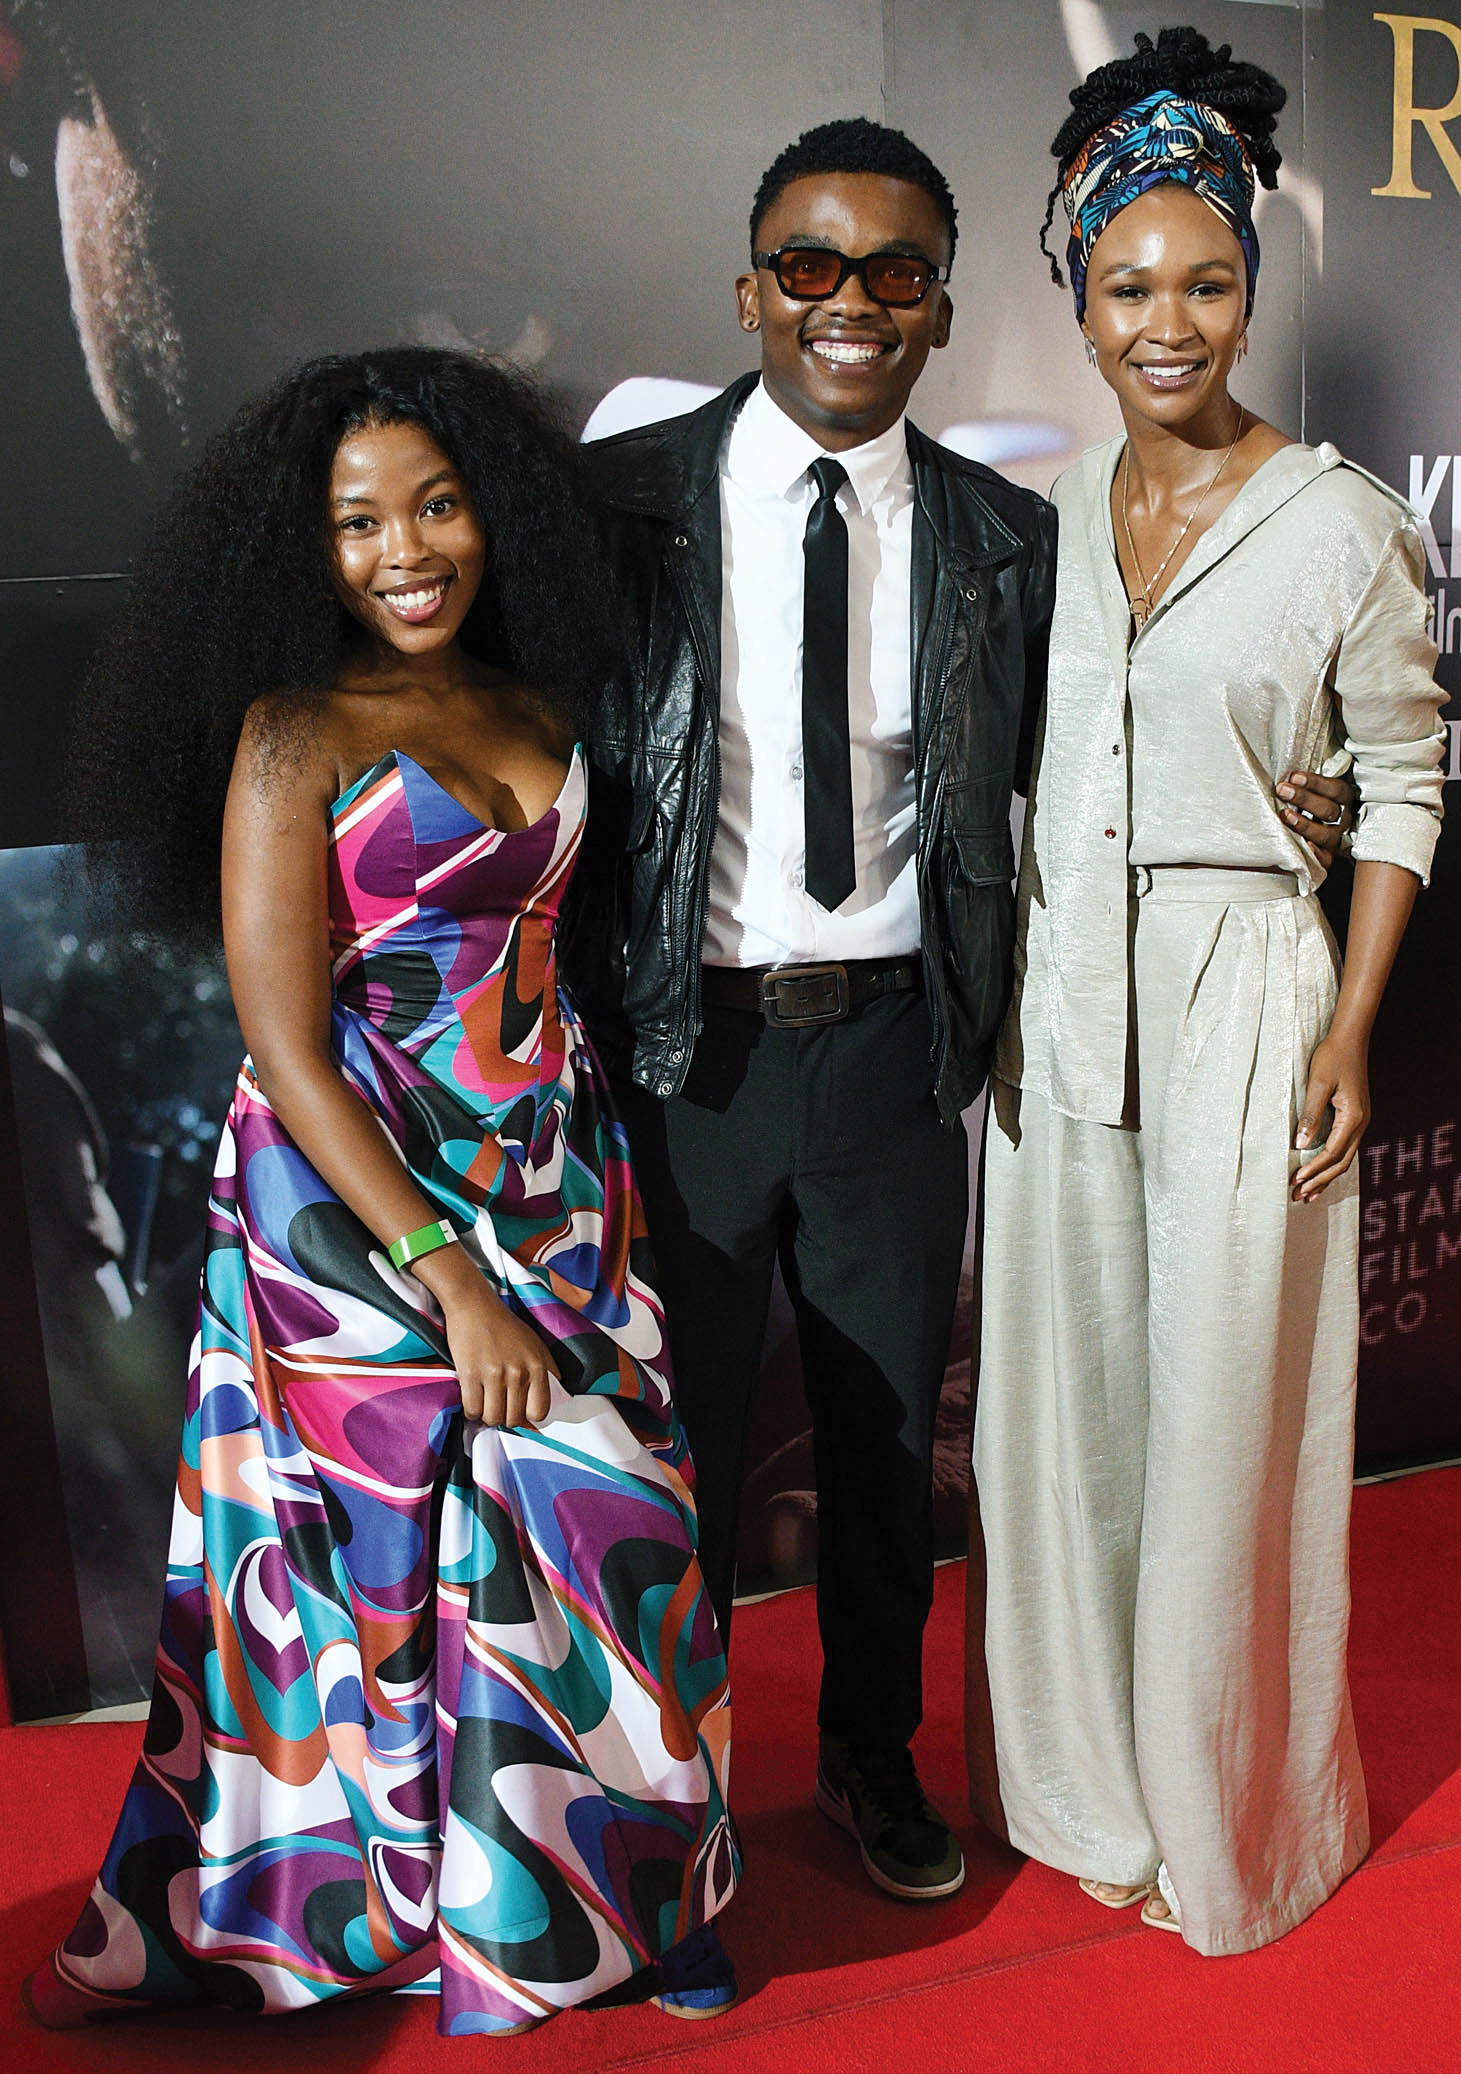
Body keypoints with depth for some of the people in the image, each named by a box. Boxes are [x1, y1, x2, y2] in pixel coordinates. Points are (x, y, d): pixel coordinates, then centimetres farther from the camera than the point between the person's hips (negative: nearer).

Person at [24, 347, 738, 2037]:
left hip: (551, 1180, 6)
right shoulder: (294, 738, -9)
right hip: (361, 1204, -5)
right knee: (416, 1557, 3)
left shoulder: (533, 706, 8)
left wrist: (598, 1184, 6)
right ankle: (456, 1915, 26)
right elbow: (284, 1049, -14)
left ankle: (606, 1888, 28)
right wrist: (452, 1282, -17)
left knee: (601, 1540, 6)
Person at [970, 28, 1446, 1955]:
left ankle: (1224, 1821, 28)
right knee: (1069, 1390, 11)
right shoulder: (1048, 515, 7)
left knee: (1222, 1410, 5)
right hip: (1060, 998, 4)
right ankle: (1100, 1785, 32)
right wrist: (1003, 996, 7)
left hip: (1242, 997, -4)